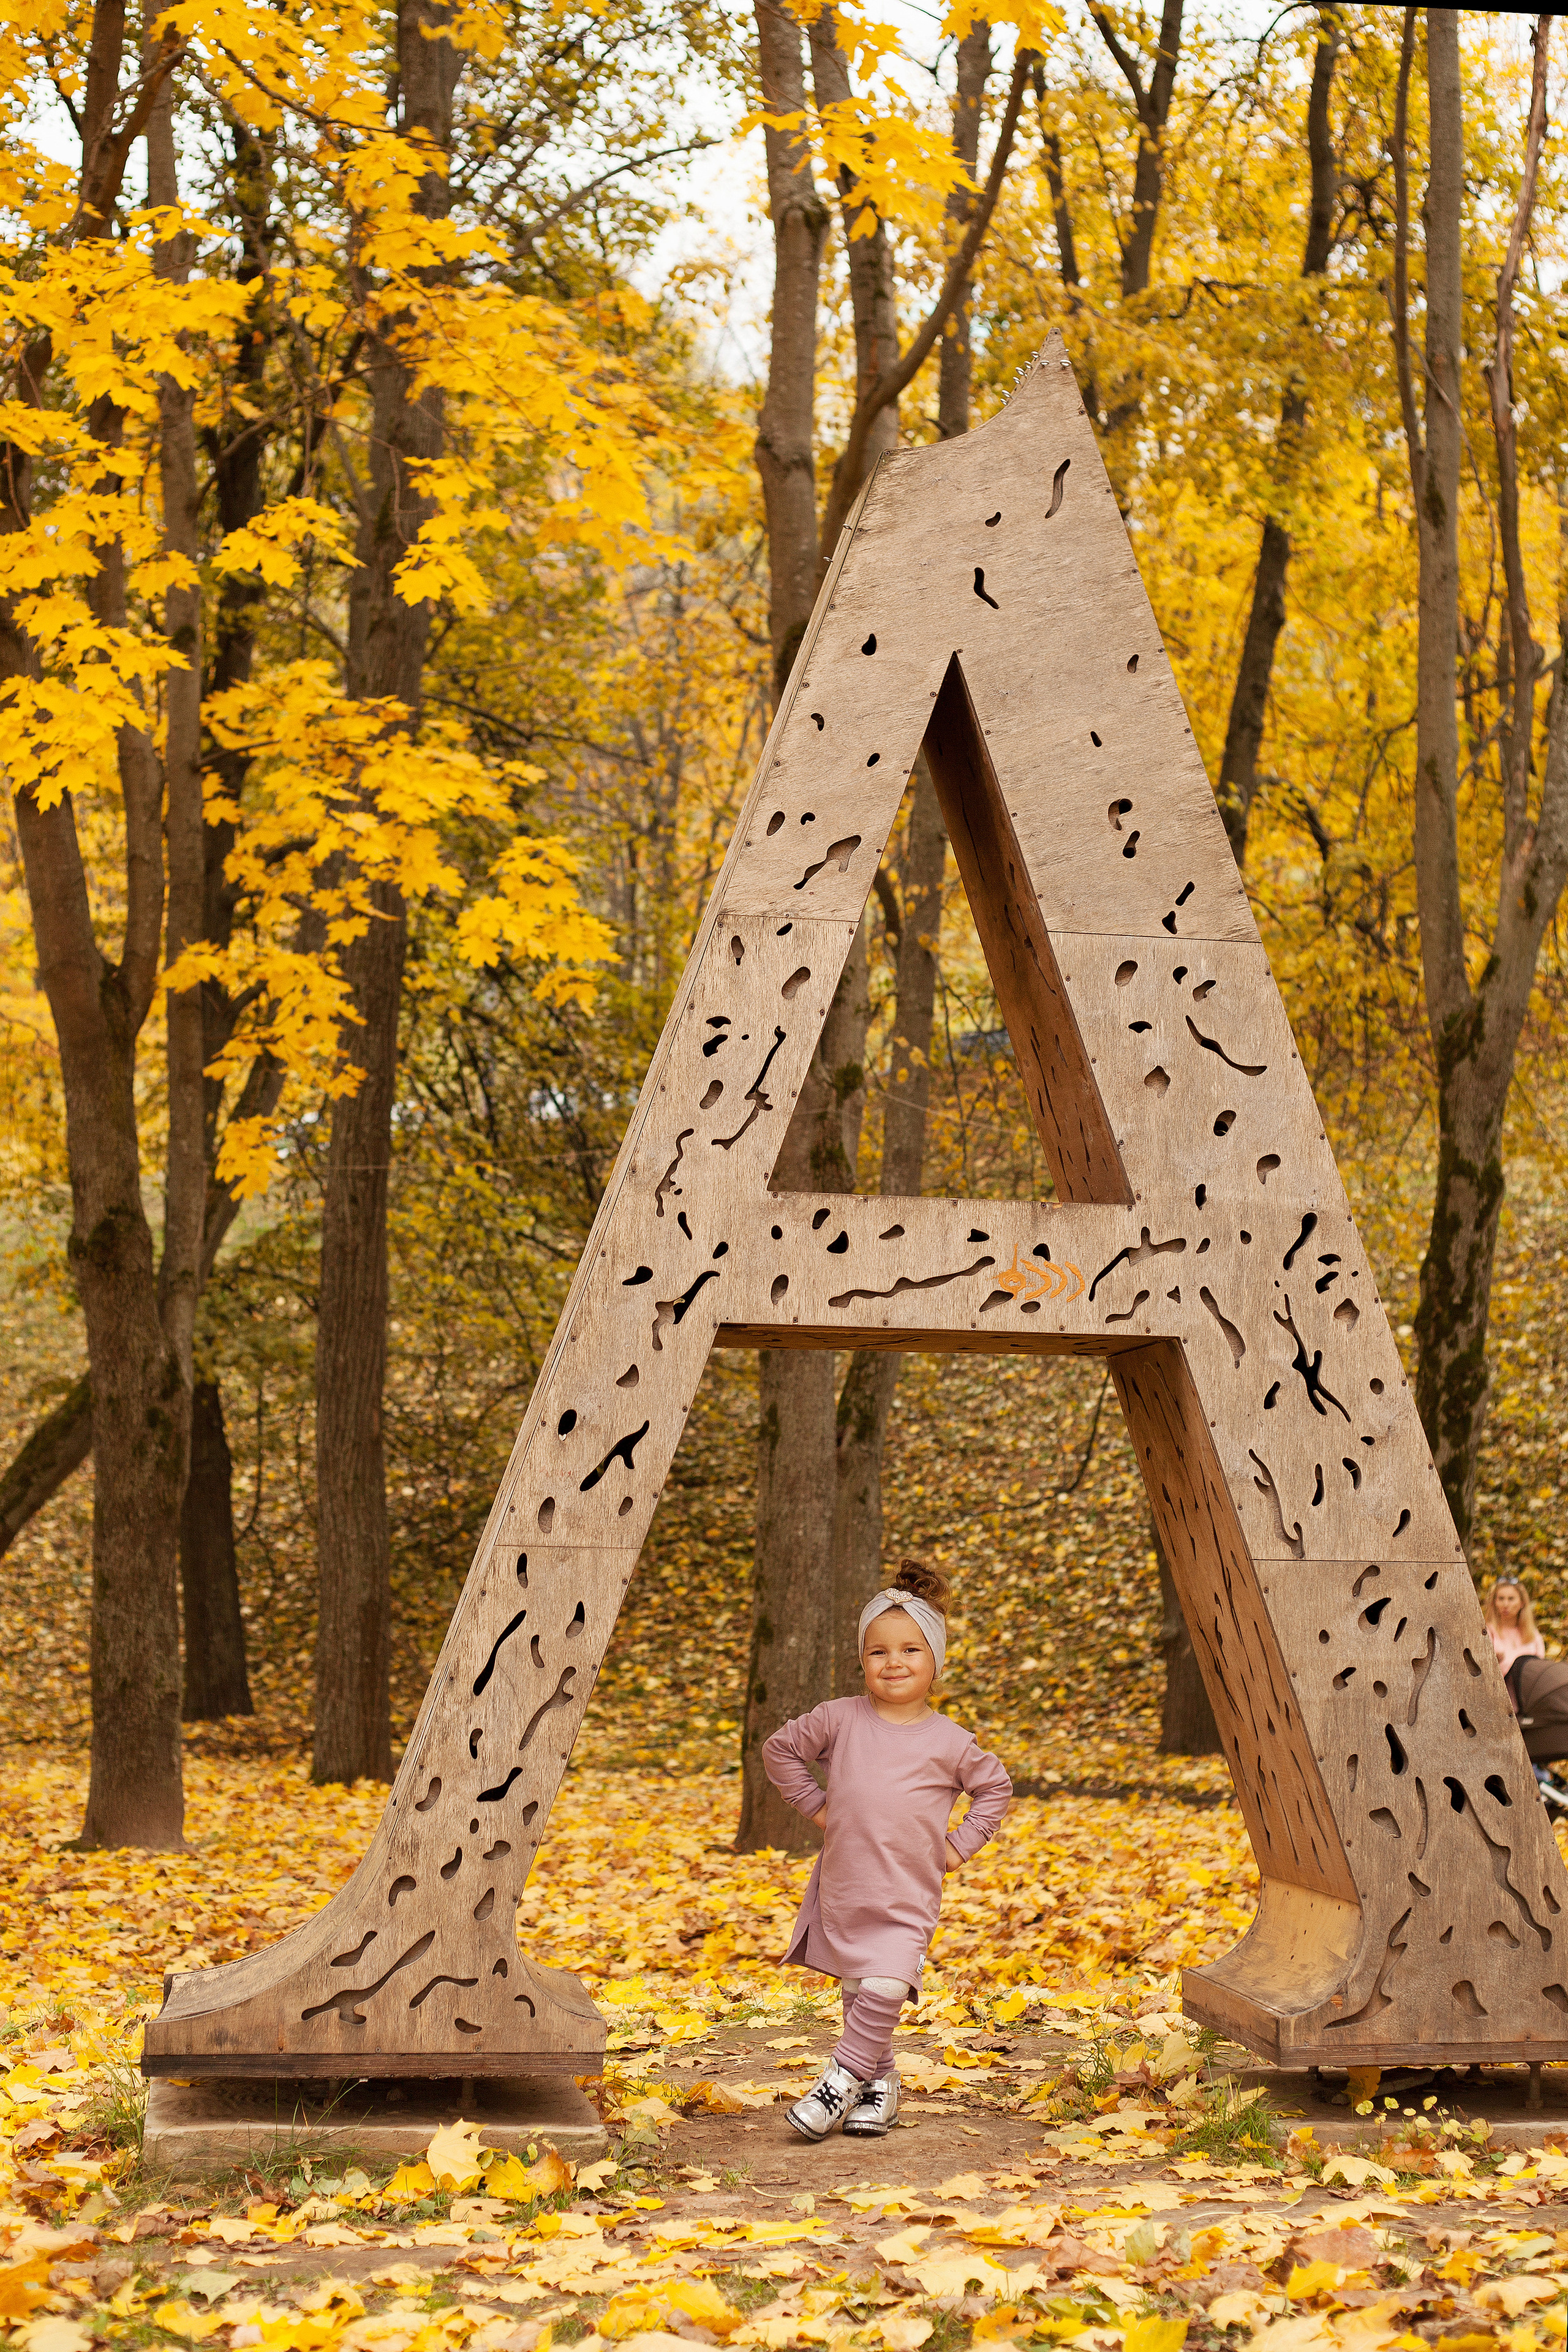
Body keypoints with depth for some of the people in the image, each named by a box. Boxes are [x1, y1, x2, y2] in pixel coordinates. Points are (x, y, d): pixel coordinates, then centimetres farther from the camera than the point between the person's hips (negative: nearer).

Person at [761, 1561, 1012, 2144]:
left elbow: (994, 1788, 13)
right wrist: (814, 1806, 5)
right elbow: (781, 1749, 10)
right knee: (857, 1996, 11)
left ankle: (843, 2079, -4)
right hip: (842, 1893, 2)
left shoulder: (950, 1741, -3)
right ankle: (880, 2084, 27)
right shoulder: (841, 1719, -3)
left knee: (883, 1990, -18)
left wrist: (961, 1844, 4)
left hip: (906, 1901, -2)